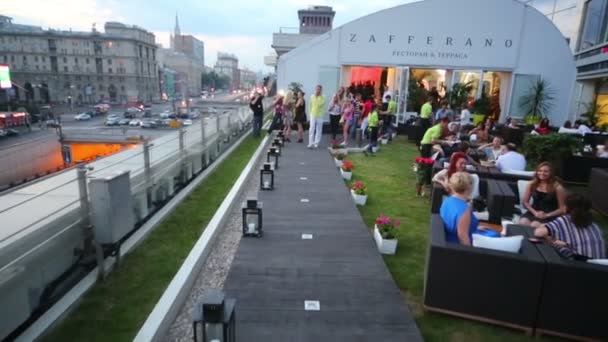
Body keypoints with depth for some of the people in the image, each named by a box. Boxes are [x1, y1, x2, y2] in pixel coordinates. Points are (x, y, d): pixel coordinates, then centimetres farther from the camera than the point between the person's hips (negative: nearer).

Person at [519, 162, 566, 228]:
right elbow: (525, 202, 8)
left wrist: (547, 215, -15)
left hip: (549, 215, -3)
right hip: (534, 212, 3)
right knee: (522, 223, -30)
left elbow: (562, 209, -2)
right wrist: (535, 212, -8)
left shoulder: (557, 187, -3)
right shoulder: (531, 184, 6)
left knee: (534, 225, -33)